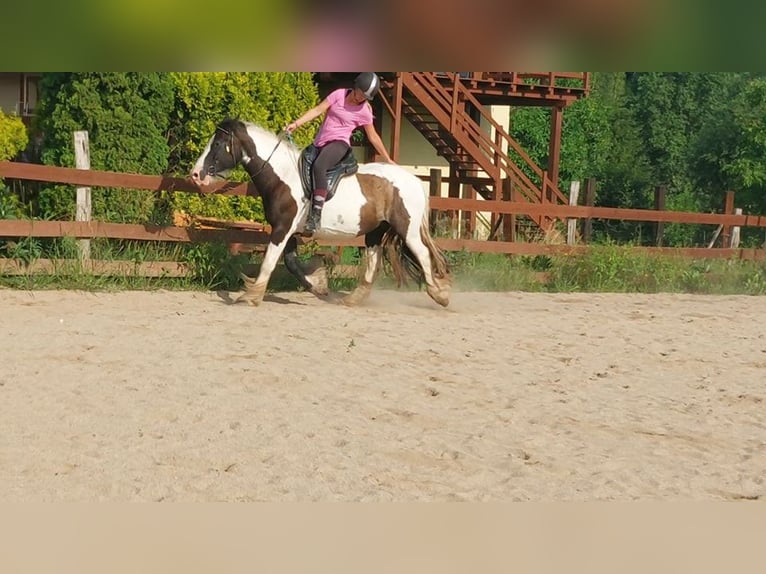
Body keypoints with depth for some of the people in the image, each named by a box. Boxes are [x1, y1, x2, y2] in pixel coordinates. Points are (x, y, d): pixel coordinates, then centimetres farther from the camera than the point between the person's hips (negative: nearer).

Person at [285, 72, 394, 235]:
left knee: (318, 166, -34)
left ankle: (316, 215, -39)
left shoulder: (364, 111, 1)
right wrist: (296, 123, -10)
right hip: (320, 144, 6)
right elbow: (317, 110, 1)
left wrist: (388, 160, 15)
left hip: (338, 144, -6)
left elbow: (373, 136, 12)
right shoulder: (339, 94, 6)